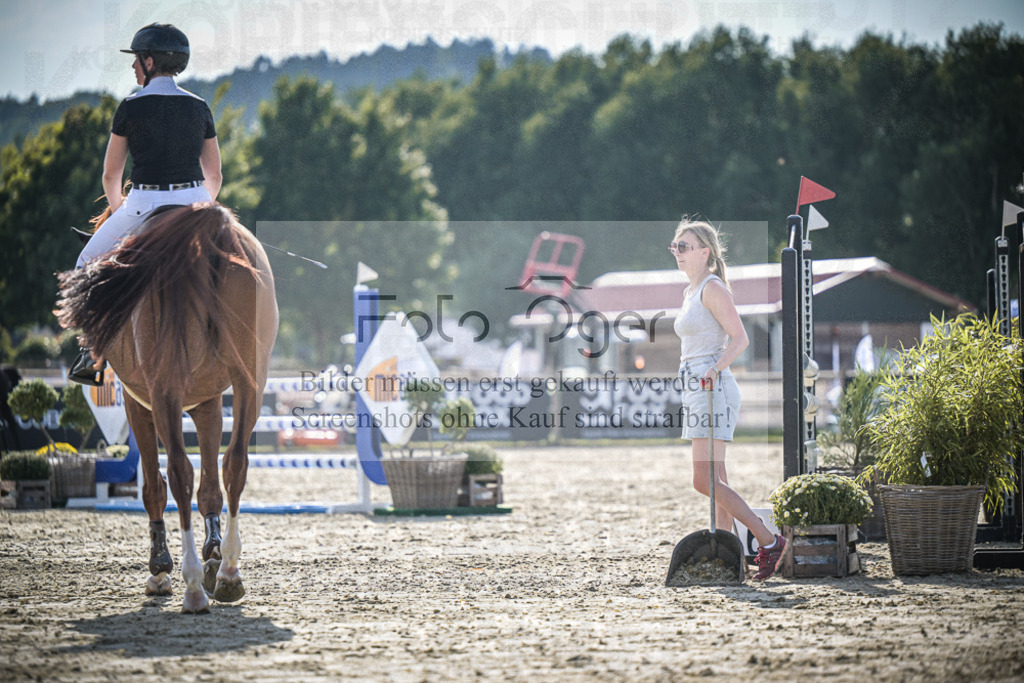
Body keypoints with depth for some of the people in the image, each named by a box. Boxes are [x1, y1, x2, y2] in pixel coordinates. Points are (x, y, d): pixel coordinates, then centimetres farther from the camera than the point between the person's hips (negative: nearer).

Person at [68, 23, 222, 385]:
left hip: (145, 205, -3)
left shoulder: (131, 107, -3)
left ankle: (93, 354, 7)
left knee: (89, 264, 16)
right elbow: (214, 175, 12)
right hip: (194, 202, 3)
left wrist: (117, 208, 23)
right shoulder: (199, 108, 8)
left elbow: (111, 173, 4)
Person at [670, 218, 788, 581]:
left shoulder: (713, 288, -9)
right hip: (697, 388, 10)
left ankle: (769, 542, -11)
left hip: (714, 388, -10)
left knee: (704, 481, -14)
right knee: (716, 483, 7)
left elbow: (740, 338, -16)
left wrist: (716, 368, -30)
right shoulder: (690, 292, 19)